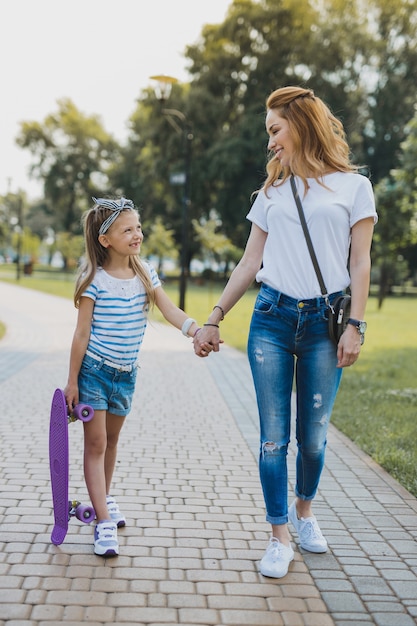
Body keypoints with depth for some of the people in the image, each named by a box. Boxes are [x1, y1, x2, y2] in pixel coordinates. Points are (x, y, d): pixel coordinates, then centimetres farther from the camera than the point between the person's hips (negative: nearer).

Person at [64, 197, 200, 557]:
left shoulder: (145, 273, -1)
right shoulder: (95, 280, -15)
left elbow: (170, 311, -9)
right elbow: (82, 333, -12)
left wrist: (197, 331, -28)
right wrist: (72, 381, -11)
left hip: (126, 372, 5)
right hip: (94, 369, -5)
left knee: (112, 439, 20)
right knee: (95, 442, -2)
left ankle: (104, 498, 39)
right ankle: (104, 522, -1)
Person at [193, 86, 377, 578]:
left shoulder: (353, 186, 5)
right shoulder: (272, 192, 14)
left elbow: (359, 263, 1)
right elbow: (249, 264, 13)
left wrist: (355, 325, -7)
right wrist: (213, 319, 9)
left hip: (324, 320, -2)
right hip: (272, 318, 2)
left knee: (314, 433, 5)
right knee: (274, 433, 0)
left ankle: (304, 511, 32)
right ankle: (279, 538, 11)